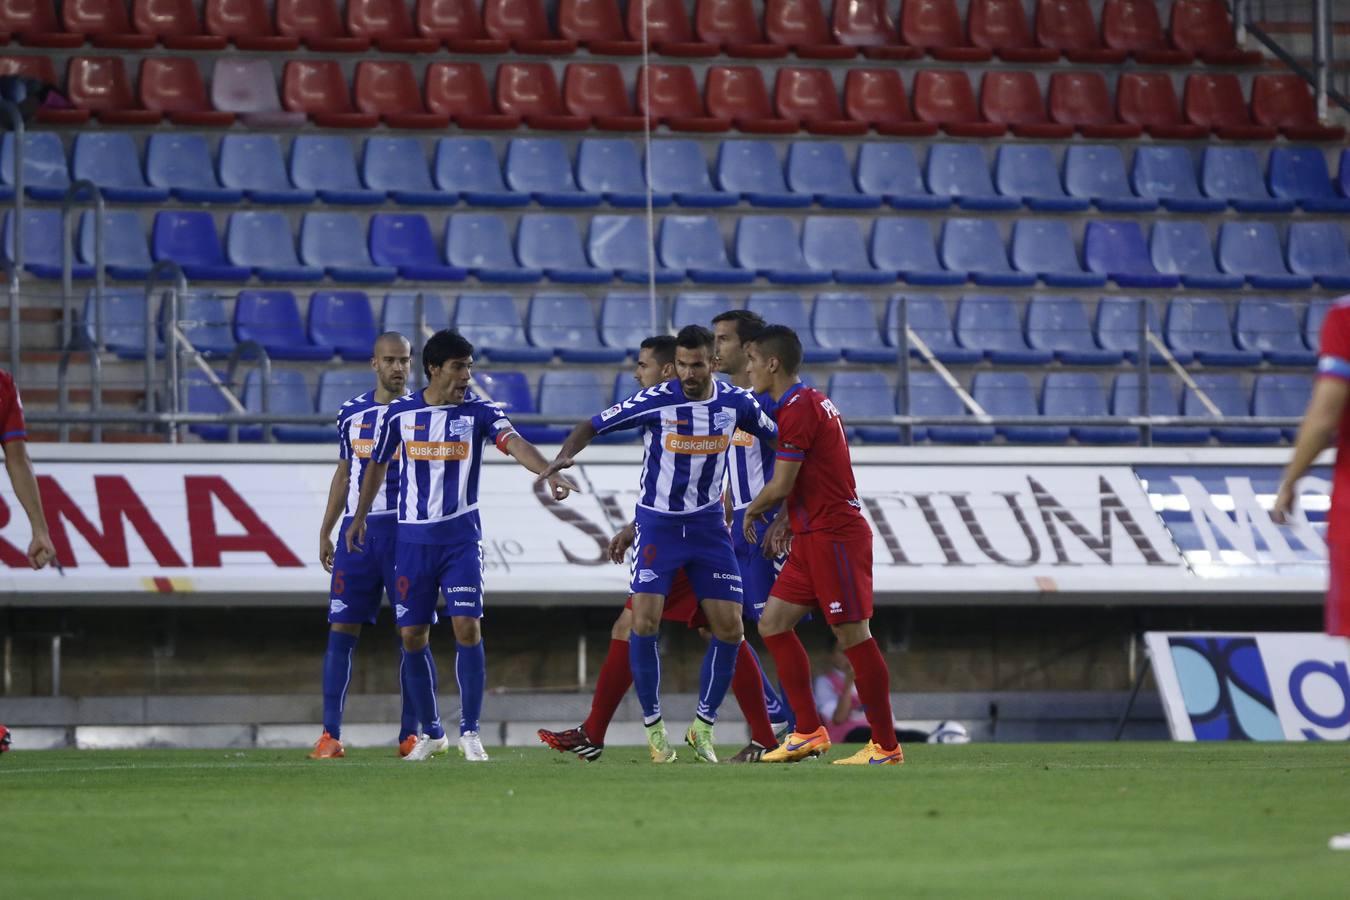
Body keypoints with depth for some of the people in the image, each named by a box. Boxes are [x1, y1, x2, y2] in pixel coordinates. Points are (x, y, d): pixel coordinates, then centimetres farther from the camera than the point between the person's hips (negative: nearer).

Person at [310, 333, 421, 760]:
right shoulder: (352, 413, 12)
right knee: (342, 629, -3)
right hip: (357, 529, 3)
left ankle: (411, 734, 3)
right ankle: (330, 734, -3)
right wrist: (325, 531, 14)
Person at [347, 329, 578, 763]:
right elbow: (378, 464, 17)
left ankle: (470, 732, -5)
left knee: (467, 628, -13)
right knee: (412, 636, 4)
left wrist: (550, 472, -39)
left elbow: (514, 443, -21)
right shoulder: (400, 413, 1)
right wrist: (360, 517, 23)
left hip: (461, 536, -2)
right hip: (412, 538, 2)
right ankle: (431, 732, 19)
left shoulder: (479, 411, -4)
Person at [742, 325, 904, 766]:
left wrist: (752, 512, 1)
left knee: (853, 636, -6)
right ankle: (808, 731, 8)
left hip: (834, 538, -10)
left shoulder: (797, 410, -16)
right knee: (773, 623, 8)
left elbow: (781, 485, -17)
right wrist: (782, 520, 14)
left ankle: (886, 746, -1)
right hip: (813, 538, 10)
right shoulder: (811, 402, 15)